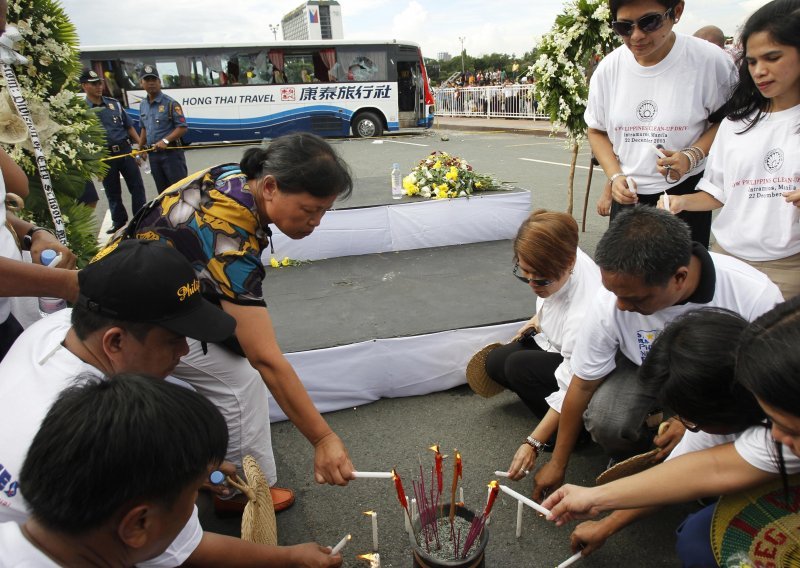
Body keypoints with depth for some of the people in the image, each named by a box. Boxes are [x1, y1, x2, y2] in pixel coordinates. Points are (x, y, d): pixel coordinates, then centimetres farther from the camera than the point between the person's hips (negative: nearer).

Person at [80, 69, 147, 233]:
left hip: (125, 151, 2)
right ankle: (118, 220, 24)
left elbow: (128, 126, 13)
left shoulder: (114, 103, 8)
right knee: (112, 192, 9)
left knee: (137, 186, 4)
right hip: (104, 156, -2)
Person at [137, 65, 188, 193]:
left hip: (171, 152, -6)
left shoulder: (170, 103, -8)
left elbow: (182, 127, -12)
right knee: (163, 191, 12)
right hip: (153, 154, 6)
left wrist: (165, 140, -22)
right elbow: (144, 128, 21)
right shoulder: (142, 105, 12)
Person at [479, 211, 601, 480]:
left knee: (518, 366, -27)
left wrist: (534, 443, -31)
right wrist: (539, 318, 9)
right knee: (495, 362, 3)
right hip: (557, 341, 8)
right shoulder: (557, 262, -23)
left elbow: (571, 392, -34)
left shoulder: (584, 316, -43)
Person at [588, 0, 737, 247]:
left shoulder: (709, 60, -11)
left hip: (686, 192, -2)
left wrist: (692, 156, -19)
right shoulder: (607, 69, -4)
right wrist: (615, 177, -6)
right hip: (627, 195, 3)